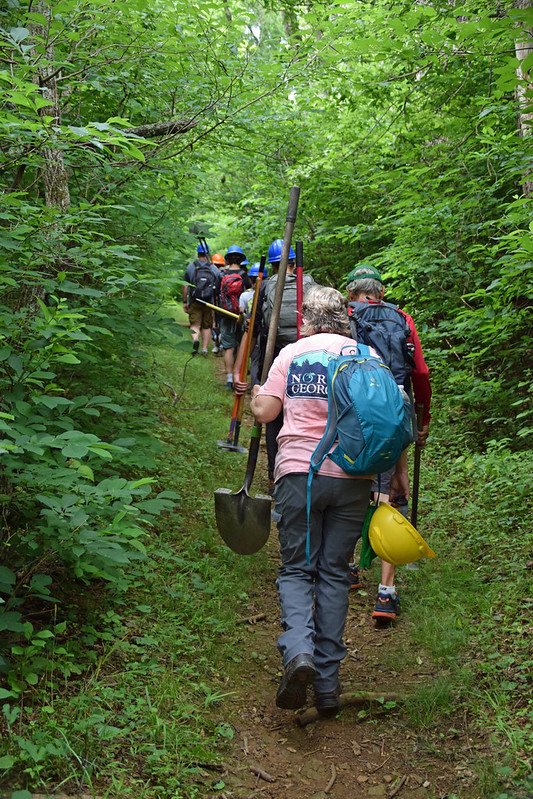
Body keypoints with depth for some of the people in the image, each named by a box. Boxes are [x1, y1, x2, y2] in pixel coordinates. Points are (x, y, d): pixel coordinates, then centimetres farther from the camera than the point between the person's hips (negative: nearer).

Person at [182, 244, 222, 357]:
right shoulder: (214, 269, 2)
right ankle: (204, 348, 13)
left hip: (194, 302, -1)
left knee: (195, 324, -1)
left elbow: (184, 287, 1)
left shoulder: (190, 267, 0)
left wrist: (185, 302, 8)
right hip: (209, 302, 1)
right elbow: (219, 287, 1)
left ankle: (195, 339, -29)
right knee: (206, 326, 13)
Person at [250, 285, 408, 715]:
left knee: (297, 569, 8)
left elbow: (265, 412, 2)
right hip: (352, 476, 1)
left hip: (298, 472, -1)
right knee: (335, 573, 9)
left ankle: (298, 650, -18)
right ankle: (327, 683, 11)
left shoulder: (291, 354, 5)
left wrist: (255, 397, 25)